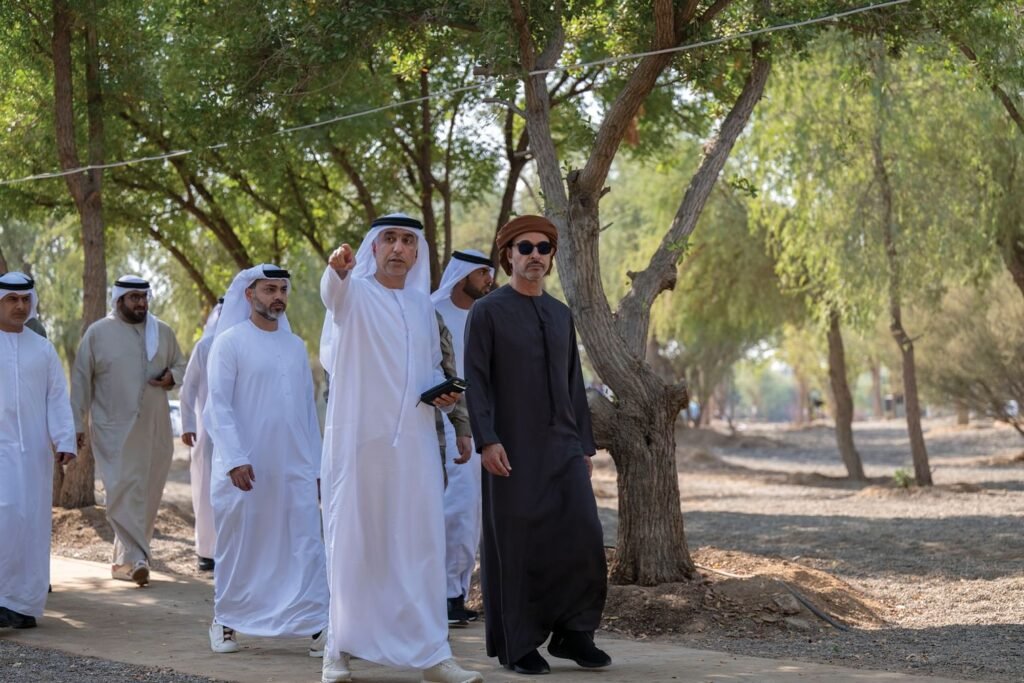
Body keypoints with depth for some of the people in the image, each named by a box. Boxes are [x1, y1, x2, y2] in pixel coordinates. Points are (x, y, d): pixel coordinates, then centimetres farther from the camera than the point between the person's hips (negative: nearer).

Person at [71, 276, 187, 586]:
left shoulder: (162, 332, 9)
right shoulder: (97, 333, 0)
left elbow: (180, 363, 21)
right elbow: (81, 380, 2)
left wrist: (173, 376, -4)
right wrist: (77, 423, 0)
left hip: (154, 427, 4)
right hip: (114, 428, -4)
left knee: (148, 492, 5)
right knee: (124, 490, -10)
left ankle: (126, 557, 18)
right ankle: (136, 558, -11)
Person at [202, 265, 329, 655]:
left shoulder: (296, 346, 13)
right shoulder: (229, 342, -2)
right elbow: (218, 406, -8)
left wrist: (316, 464, 13)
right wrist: (235, 458, -17)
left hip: (295, 466, 4)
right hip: (245, 468, -4)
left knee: (307, 546, -5)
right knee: (238, 548, 6)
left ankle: (315, 627, -6)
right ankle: (225, 622, 21)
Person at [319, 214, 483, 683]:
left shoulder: (423, 304, 14)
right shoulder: (355, 292, -3)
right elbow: (334, 292, -28)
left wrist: (444, 392, 3)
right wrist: (337, 268, -52)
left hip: (414, 441, 4)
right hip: (359, 439, -4)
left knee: (419, 543, 3)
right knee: (353, 542, 1)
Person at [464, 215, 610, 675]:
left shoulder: (561, 314, 15)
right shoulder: (486, 312, -1)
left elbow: (574, 385, 16)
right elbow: (475, 381, -7)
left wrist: (585, 445, 12)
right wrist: (487, 441, -17)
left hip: (564, 446, 5)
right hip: (513, 450, -4)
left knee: (583, 537, -5)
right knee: (516, 547, 0)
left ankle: (572, 633, 8)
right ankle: (517, 646, 11)